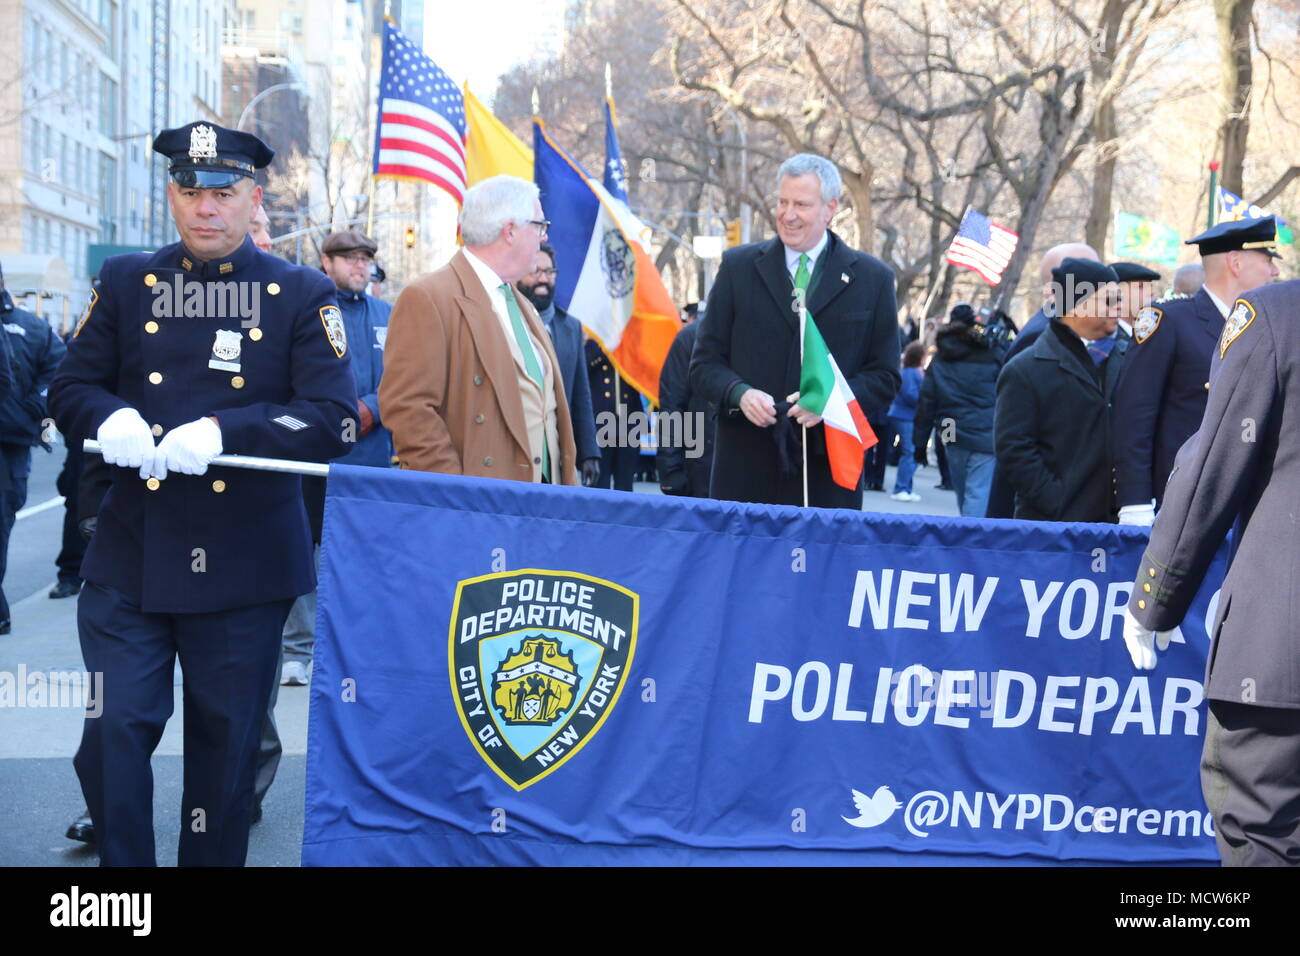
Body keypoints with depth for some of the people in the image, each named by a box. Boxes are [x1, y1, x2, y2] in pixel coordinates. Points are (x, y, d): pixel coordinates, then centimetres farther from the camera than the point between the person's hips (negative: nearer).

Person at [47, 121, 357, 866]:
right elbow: (70, 389, 10)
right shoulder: (127, 282, 8)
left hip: (245, 565, -1)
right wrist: (110, 418, -14)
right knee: (113, 732, -1)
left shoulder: (303, 297, 1)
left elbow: (334, 417, -8)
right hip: (130, 556, 2)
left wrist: (223, 431, -22)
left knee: (226, 746, 9)